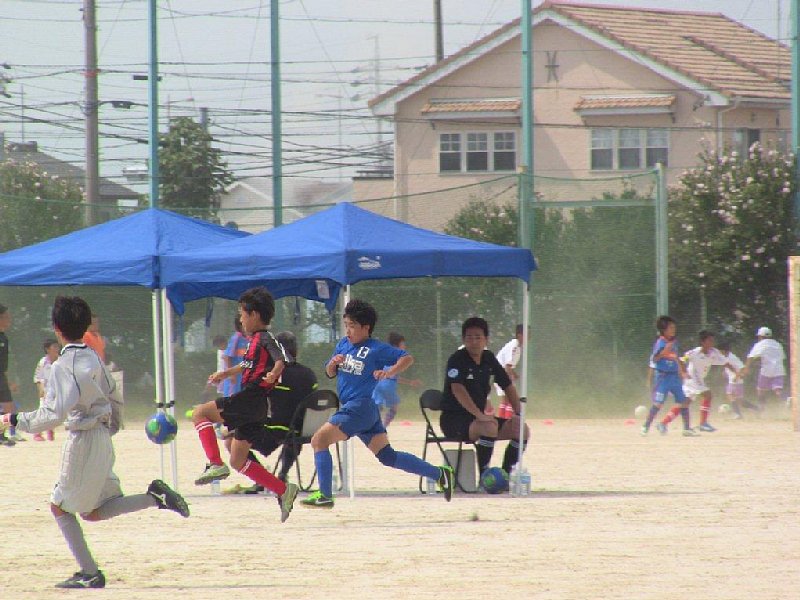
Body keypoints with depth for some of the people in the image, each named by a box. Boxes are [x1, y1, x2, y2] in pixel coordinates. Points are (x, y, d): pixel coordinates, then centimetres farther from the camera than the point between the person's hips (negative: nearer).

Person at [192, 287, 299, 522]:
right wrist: (225, 373, 47)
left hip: (251, 399, -10)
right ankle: (284, 491, 9)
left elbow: (281, 359, -27)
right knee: (238, 461, 11)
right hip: (251, 406, 10)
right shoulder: (255, 340, 19)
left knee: (200, 412, -11)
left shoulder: (265, 338, -10)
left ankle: (215, 465, -20)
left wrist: (273, 374, -45)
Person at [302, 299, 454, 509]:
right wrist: (333, 363, -2)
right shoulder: (343, 344, 14)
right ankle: (439, 474, 17)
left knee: (319, 440, -14)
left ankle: (324, 495, -12)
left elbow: (407, 358, -7)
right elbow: (330, 373, 20)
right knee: (387, 456, 12)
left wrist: (389, 373, -22)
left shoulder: (376, 349, -7)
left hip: (361, 407, -9)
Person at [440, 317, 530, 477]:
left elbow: (508, 386, 15)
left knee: (522, 429, -7)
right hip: (454, 420, -8)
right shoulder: (457, 360, -14)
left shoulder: (489, 359, 8)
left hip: (478, 418, 8)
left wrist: (518, 414, 1)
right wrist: (479, 414, -40)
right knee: (489, 426, -36)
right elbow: (457, 389, -29)